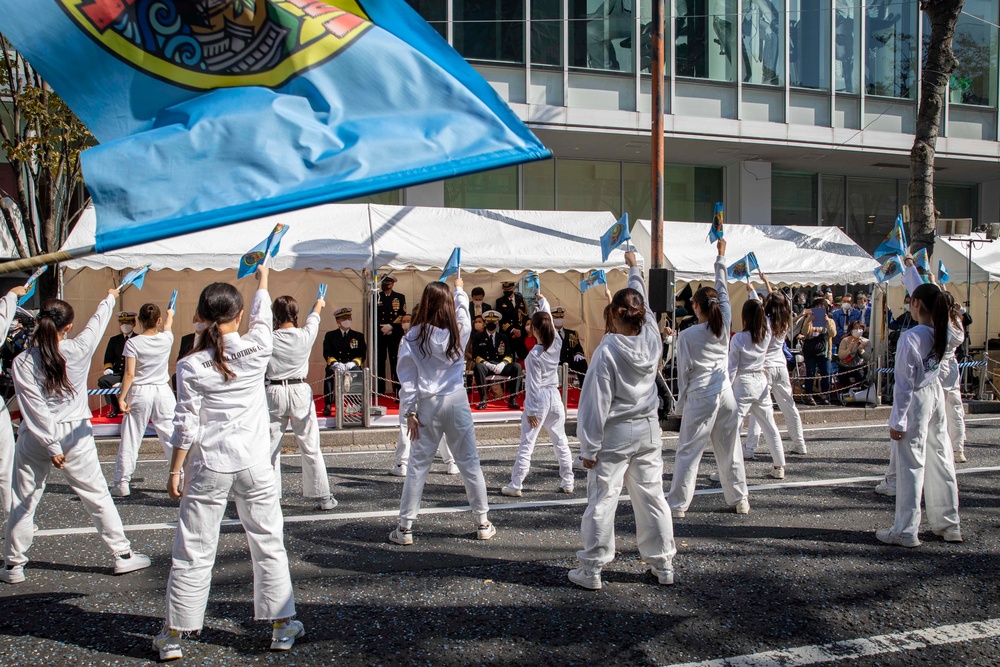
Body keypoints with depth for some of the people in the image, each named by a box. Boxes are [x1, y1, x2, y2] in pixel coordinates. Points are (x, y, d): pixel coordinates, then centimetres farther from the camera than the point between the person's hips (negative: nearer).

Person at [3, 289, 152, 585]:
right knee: (98, 497, 8)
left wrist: (51, 446, -11)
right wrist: (110, 298, 30)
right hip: (75, 435, 0)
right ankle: (123, 555, 14)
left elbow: (34, 408, -13)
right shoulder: (79, 349, -9)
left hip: (33, 439, 0)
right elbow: (98, 322, 11)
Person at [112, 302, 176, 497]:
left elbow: (130, 374, -12)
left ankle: (122, 483, 11)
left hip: (139, 393, -2)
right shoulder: (166, 339, 0)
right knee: (171, 437, 7)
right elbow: (167, 326, 25)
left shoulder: (133, 343, -9)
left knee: (130, 439, 5)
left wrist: (122, 398, -5)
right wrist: (170, 315, 47)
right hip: (163, 393, 2)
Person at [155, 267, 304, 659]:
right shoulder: (257, 350, -6)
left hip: (208, 467, -1)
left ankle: (172, 636, 16)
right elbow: (262, 315, 16)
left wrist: (174, 471, 4)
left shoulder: (191, 366, -8)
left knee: (194, 553, 7)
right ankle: (283, 627, 22)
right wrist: (263, 279, 33)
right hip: (254, 464, 1)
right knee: (268, 545, 13)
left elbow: (186, 426, -6)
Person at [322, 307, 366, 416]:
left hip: (352, 366, 1)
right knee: (330, 372, -34)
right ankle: (327, 405, -28)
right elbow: (327, 354, 3)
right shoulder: (330, 335, 15)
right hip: (336, 366, 0)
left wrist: (352, 363, -14)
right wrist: (336, 363, -18)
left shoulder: (358, 336, 17)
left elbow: (362, 354, 7)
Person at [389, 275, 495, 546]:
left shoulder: (412, 337, -5)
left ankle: (405, 528, 8)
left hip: (427, 404, -1)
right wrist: (459, 287, 40)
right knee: (469, 462, 9)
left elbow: (407, 379, -4)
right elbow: (463, 309, 22)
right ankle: (483, 523, 16)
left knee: (418, 465, 4)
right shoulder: (458, 331, -1)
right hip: (456, 401, 1)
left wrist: (409, 412, 1)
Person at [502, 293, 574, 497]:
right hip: (555, 397, 6)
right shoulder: (556, 345, -3)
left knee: (527, 444, -2)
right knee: (561, 441, 13)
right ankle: (567, 482, 18)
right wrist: (542, 300, 31)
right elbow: (548, 317, 15)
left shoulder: (534, 354, -18)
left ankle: (515, 485, 1)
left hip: (539, 399, -6)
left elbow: (533, 385, -16)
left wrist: (531, 411, -10)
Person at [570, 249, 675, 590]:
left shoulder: (607, 351, -19)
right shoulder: (652, 338, -5)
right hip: (648, 430, 6)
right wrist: (633, 268, 31)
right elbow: (644, 304, 15)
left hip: (614, 434, -5)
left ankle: (592, 569, 7)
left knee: (602, 501, 1)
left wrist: (589, 447, -9)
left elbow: (597, 403, -16)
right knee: (652, 498, 13)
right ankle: (663, 564, 22)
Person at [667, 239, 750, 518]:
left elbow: (684, 373, -6)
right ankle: (740, 500, 22)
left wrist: (679, 405, 6)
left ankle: (678, 504, 2)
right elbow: (723, 290, 14)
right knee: (730, 450, 14)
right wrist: (721, 257, 25)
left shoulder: (687, 336, -9)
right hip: (725, 393, 5)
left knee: (688, 452, 0)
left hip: (700, 398, -5)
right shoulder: (724, 325, 0)